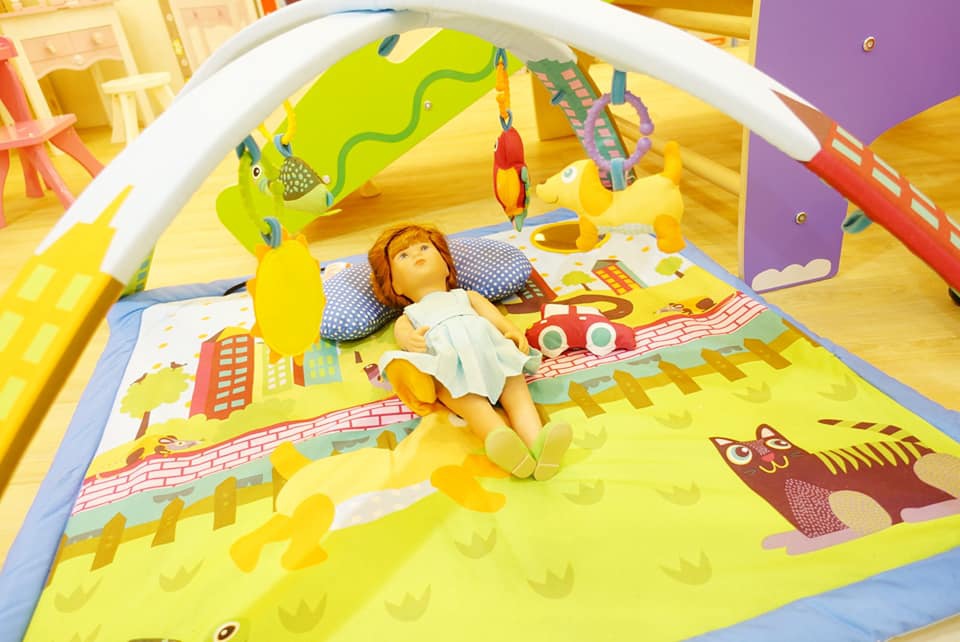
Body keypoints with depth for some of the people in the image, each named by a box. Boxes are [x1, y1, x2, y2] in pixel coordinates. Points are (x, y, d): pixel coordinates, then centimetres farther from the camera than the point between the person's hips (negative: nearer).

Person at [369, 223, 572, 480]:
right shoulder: (409, 314, 40)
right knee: (469, 401, -36)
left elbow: (491, 313, 25)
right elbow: (401, 330, 13)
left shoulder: (465, 296, 46)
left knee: (517, 389, -29)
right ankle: (501, 441, -60)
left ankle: (537, 443, -51)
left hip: (488, 346, 2)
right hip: (449, 361, -2)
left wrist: (513, 331, 1)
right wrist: (410, 339, -16)